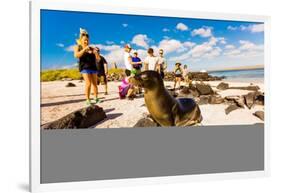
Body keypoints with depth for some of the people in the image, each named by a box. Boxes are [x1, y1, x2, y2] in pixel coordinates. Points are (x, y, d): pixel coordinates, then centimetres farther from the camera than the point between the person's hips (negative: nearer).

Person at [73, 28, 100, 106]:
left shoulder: (91, 48, 12)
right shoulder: (77, 47, 7)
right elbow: (76, 55, -12)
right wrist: (84, 49, -18)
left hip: (93, 66, 4)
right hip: (84, 67, -4)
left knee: (95, 83, 3)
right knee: (88, 83, -14)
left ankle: (96, 98, 11)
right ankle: (87, 100, -9)